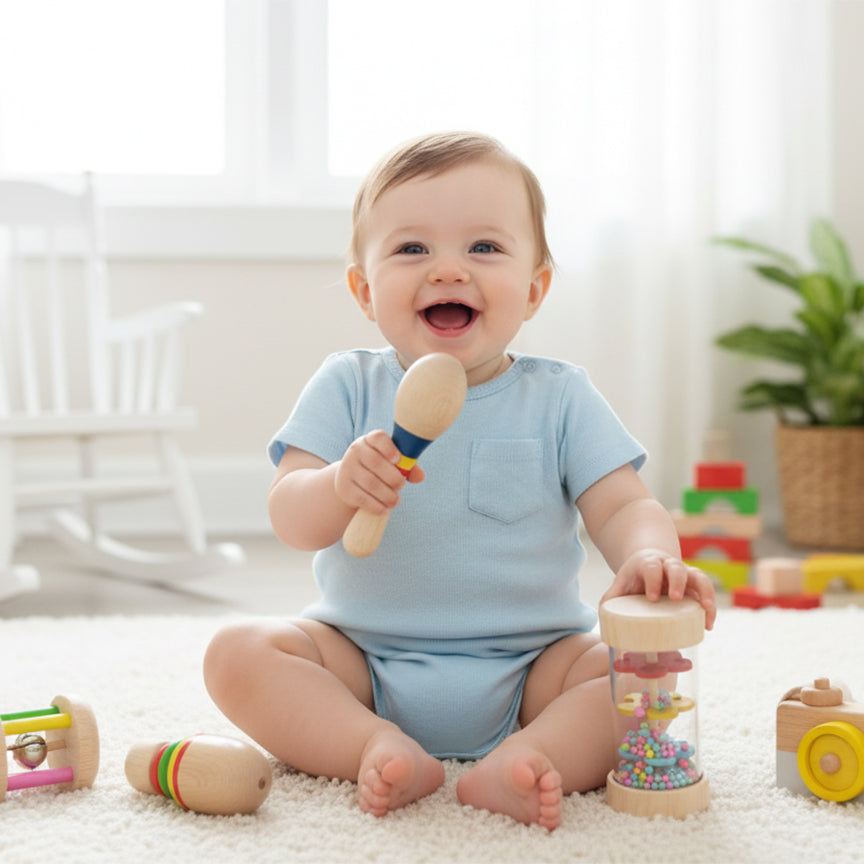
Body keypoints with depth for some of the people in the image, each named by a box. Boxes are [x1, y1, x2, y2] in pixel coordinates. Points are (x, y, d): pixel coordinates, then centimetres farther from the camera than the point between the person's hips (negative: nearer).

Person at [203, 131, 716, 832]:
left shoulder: (558, 397, -1)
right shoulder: (349, 386, -1)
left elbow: (622, 507, -7)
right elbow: (290, 522, -9)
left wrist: (650, 560, -32)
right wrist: (341, 486, -33)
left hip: (527, 668, 0)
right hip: (363, 662, 1)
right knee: (239, 654, -20)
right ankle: (383, 749, -30)